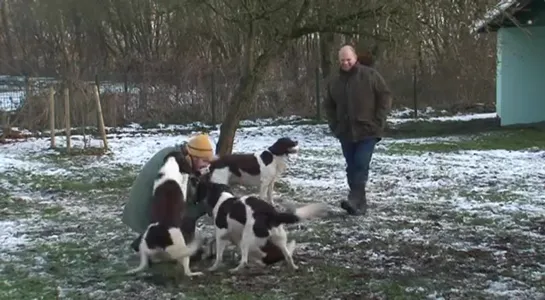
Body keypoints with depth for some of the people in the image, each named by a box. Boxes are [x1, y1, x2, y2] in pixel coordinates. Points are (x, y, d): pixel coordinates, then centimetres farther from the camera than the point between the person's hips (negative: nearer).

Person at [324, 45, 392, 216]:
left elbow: (385, 97, -4)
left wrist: (378, 121, -10)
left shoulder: (370, 75, -5)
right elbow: (328, 105, 18)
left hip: (368, 131, -5)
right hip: (346, 133, 5)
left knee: (361, 165, -16)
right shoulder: (334, 81, 8)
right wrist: (334, 125, 6)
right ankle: (360, 204, 13)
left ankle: (354, 200, -21)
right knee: (352, 168, 6)